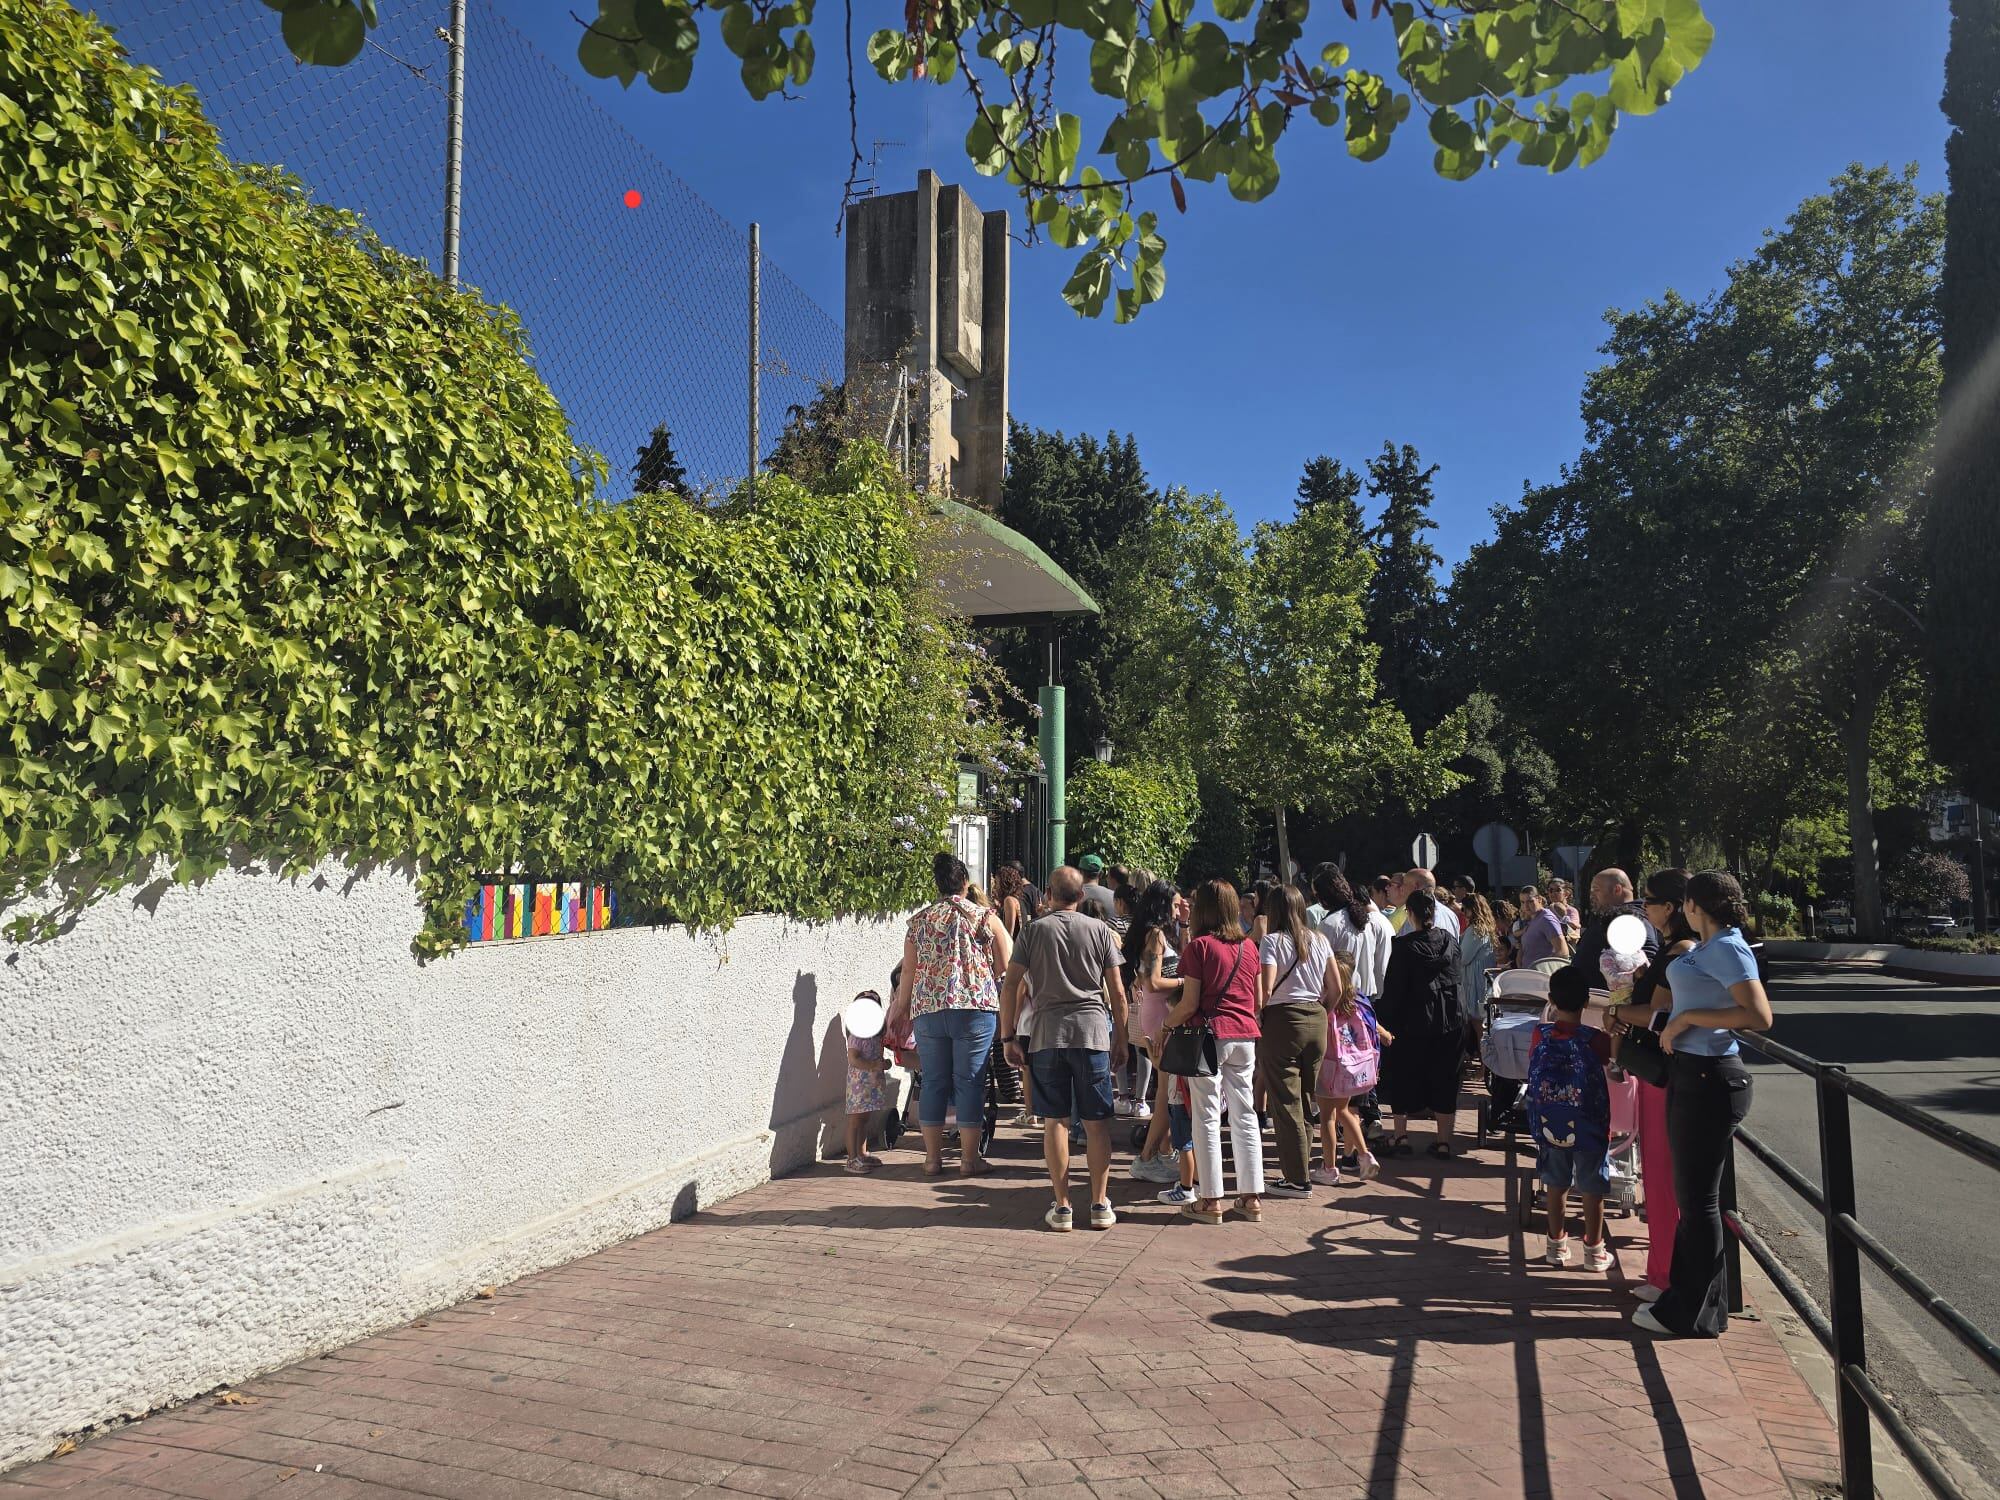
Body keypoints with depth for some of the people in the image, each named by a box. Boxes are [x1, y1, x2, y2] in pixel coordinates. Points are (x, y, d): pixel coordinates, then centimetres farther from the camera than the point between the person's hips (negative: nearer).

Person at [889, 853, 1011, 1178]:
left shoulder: (918, 922, 8)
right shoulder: (984, 917, 1)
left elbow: (909, 971, 8)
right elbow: (1005, 966, 1)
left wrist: (900, 1008, 18)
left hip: (927, 1009, 3)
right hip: (974, 1008, -2)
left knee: (934, 1082, 10)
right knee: (969, 1082, 4)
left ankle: (933, 1157, 15)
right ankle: (969, 1158, 7)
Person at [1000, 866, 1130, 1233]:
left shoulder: (1034, 930, 3)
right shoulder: (1100, 931, 5)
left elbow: (1010, 987, -2)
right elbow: (1117, 992, 4)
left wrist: (1008, 1038, 4)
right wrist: (1120, 1039, 13)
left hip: (1047, 1034, 0)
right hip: (1093, 1031, 1)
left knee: (1055, 1121, 5)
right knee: (1097, 1122, 8)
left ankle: (1061, 1206, 8)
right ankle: (1100, 1205, 11)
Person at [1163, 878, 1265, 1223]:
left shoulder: (1199, 946, -8)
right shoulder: (1249, 947, 9)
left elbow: (1190, 1003, -11)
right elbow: (1258, 999, 13)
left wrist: (1166, 1025, 2)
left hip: (1210, 1035, -5)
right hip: (1245, 1036, 5)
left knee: (1207, 1117, 1)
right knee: (1244, 1115, 11)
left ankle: (1210, 1200, 4)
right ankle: (1252, 1197, 15)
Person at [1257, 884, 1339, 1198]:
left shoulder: (1272, 940, -9)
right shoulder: (1319, 939, 7)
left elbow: (1266, 989, -18)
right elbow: (1336, 987, 7)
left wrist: (1257, 1016, -2)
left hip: (1282, 1021, -6)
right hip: (1316, 1020, 6)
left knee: (1285, 1102, 1)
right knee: (1306, 1099, 16)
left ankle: (1297, 1180, 4)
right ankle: (1302, 1165, 25)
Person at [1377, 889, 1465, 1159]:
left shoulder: (1404, 945, -13)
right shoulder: (1450, 941, 1)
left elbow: (1393, 988, -12)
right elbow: (1459, 979, 11)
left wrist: (1385, 1020, -4)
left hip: (1413, 1023, -4)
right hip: (1450, 1022, 4)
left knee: (1402, 1078, 10)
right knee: (1444, 1080, 10)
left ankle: (1401, 1136, 13)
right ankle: (1444, 1141, 13)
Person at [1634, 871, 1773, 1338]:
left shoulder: (1728, 949, -16)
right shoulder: (1702, 949, 12)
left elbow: (1760, 1016, -24)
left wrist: (1689, 1018, -20)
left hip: (1710, 1077, -10)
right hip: (1689, 1072, 10)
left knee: (1698, 1197, 0)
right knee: (1690, 1192, 17)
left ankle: (1694, 1314, 11)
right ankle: (1687, 1297, 29)